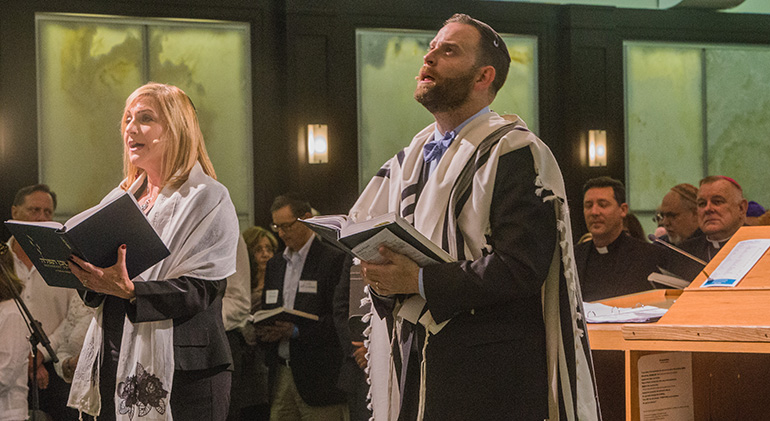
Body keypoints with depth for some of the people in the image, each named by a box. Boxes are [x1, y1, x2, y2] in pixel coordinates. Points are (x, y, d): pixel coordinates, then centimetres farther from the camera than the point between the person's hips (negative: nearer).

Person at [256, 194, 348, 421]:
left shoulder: (335, 260, -4)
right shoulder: (274, 264, 20)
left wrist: (296, 331, -18)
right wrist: (263, 330, 0)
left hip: (319, 375, -6)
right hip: (281, 375, 6)